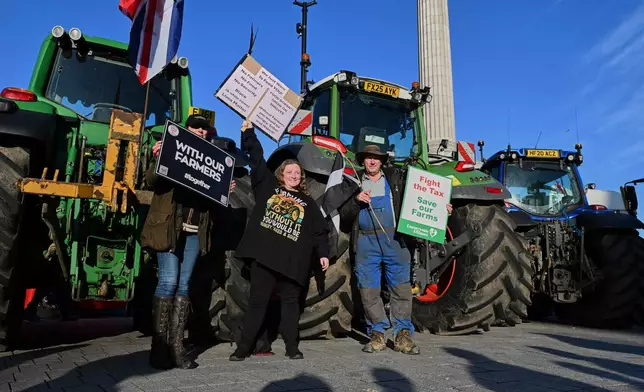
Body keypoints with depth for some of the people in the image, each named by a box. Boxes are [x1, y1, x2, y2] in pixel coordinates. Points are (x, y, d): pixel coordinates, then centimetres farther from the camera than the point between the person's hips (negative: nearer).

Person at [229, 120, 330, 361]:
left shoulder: (308, 202, 14)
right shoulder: (268, 186, 13)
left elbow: (320, 230, 12)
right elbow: (257, 160, 11)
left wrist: (323, 254, 2)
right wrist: (249, 133, 10)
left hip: (292, 260, 1)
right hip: (264, 255, -1)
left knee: (290, 301, 9)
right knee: (257, 300, 4)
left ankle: (291, 346, 18)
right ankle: (244, 346, 10)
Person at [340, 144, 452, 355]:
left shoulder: (395, 178, 13)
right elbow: (344, 215, 9)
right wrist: (357, 200, -7)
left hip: (394, 239, -1)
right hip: (366, 241, 1)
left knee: (401, 288, -3)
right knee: (368, 290, 2)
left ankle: (403, 334, 7)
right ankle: (377, 334, 15)